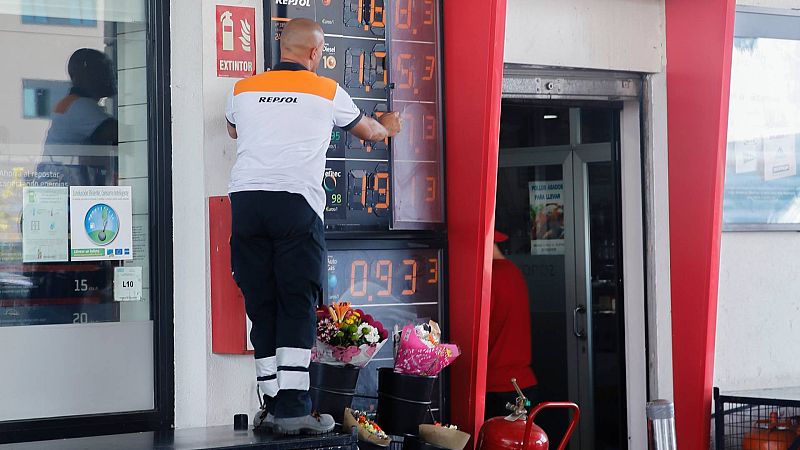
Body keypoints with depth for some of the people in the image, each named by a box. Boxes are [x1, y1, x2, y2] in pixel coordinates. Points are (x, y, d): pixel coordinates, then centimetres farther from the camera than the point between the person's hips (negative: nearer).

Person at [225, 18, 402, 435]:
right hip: (296, 202, -3)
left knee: (261, 307, 7)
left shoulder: (243, 89, 17)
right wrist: (387, 128, 53)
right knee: (297, 307, -2)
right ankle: (293, 409, -9)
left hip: (245, 200, 3)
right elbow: (366, 130, 29)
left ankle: (273, 405, 7)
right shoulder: (327, 92, 10)